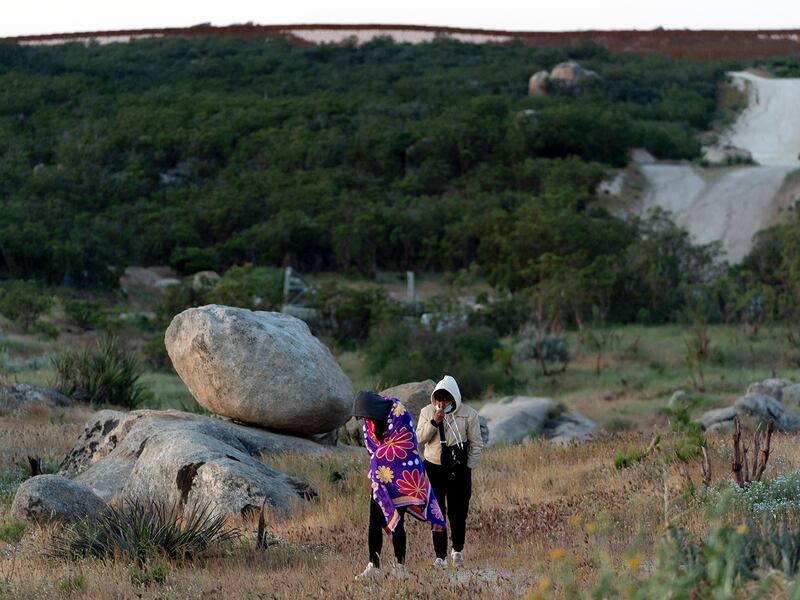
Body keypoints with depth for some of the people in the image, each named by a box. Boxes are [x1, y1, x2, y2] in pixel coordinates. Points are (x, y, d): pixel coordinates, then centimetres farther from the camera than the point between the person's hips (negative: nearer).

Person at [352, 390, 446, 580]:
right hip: (380, 477, 5)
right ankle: (373, 566, 1)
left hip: (400, 478, -5)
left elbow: (403, 447, -13)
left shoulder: (399, 415, -15)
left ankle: (400, 567, 4)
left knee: (397, 522, -3)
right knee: (374, 522, -1)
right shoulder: (369, 423, 4)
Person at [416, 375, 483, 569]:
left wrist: (469, 467, -3)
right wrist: (434, 422, -20)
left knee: (458, 513, 5)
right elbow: (420, 437, -7)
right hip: (434, 468, 1)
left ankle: (458, 550, 28)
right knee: (437, 513, -3)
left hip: (459, 470, -1)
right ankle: (440, 556, 0)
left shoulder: (468, 414, -5)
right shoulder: (427, 412, 0)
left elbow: (476, 444, 1)